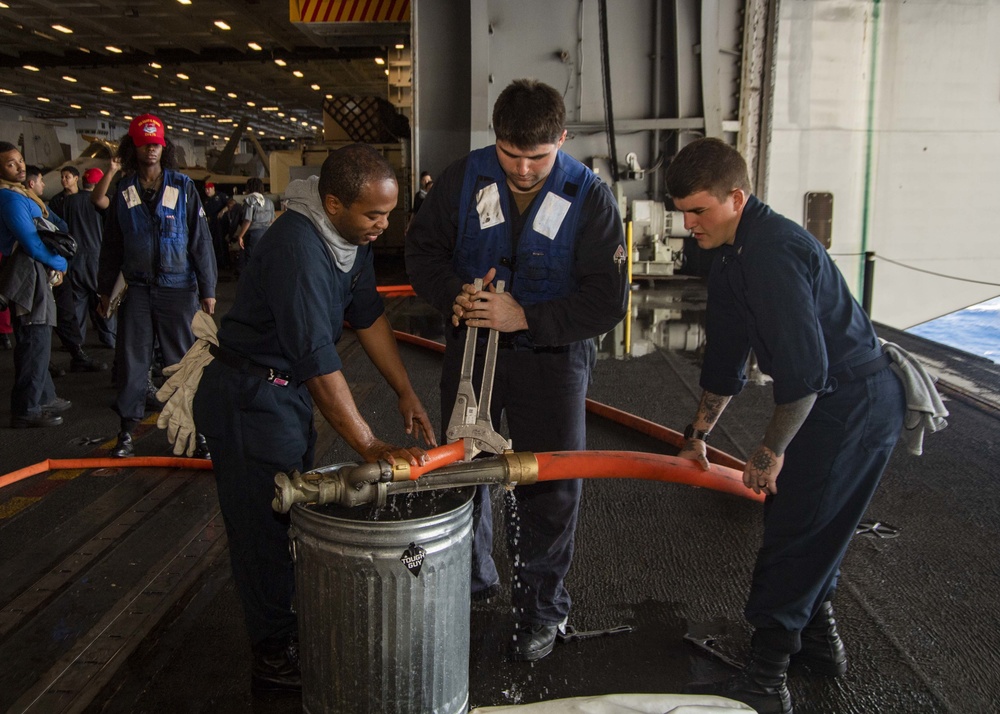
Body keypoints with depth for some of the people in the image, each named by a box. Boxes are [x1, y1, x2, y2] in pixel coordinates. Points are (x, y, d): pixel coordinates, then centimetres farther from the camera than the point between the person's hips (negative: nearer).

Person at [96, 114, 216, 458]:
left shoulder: (183, 187, 1)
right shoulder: (123, 191, 8)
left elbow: (200, 240, 0)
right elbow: (111, 245, 13)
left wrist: (207, 289, -3)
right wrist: (105, 289, 12)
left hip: (177, 287, -2)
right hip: (136, 288, 2)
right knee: (132, 360, 5)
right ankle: (127, 427, 15)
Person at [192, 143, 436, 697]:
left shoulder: (353, 232, -2)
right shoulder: (297, 246, -30)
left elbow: (368, 315, 7)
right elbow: (318, 360, -33)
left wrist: (406, 393, 5)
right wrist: (370, 447, -31)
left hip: (290, 390, 9)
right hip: (248, 396, -9)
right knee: (264, 530, 1)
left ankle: (293, 627, 35)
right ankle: (274, 661, 16)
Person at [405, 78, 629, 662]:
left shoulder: (591, 198, -16)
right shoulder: (464, 178, -9)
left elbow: (608, 300, -18)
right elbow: (423, 248, 1)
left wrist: (526, 316, -27)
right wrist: (454, 295, -19)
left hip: (551, 356, -3)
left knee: (550, 487, 2)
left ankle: (542, 609, 23)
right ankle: (472, 577, 40)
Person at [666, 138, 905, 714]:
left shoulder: (772, 251, -23)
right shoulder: (732, 260, 10)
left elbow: (805, 368, -27)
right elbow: (727, 361, 20)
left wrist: (771, 451, -16)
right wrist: (698, 433, 26)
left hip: (853, 404, -10)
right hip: (844, 401, 10)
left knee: (793, 536, -2)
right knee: (810, 532, 21)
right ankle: (821, 640, 40)